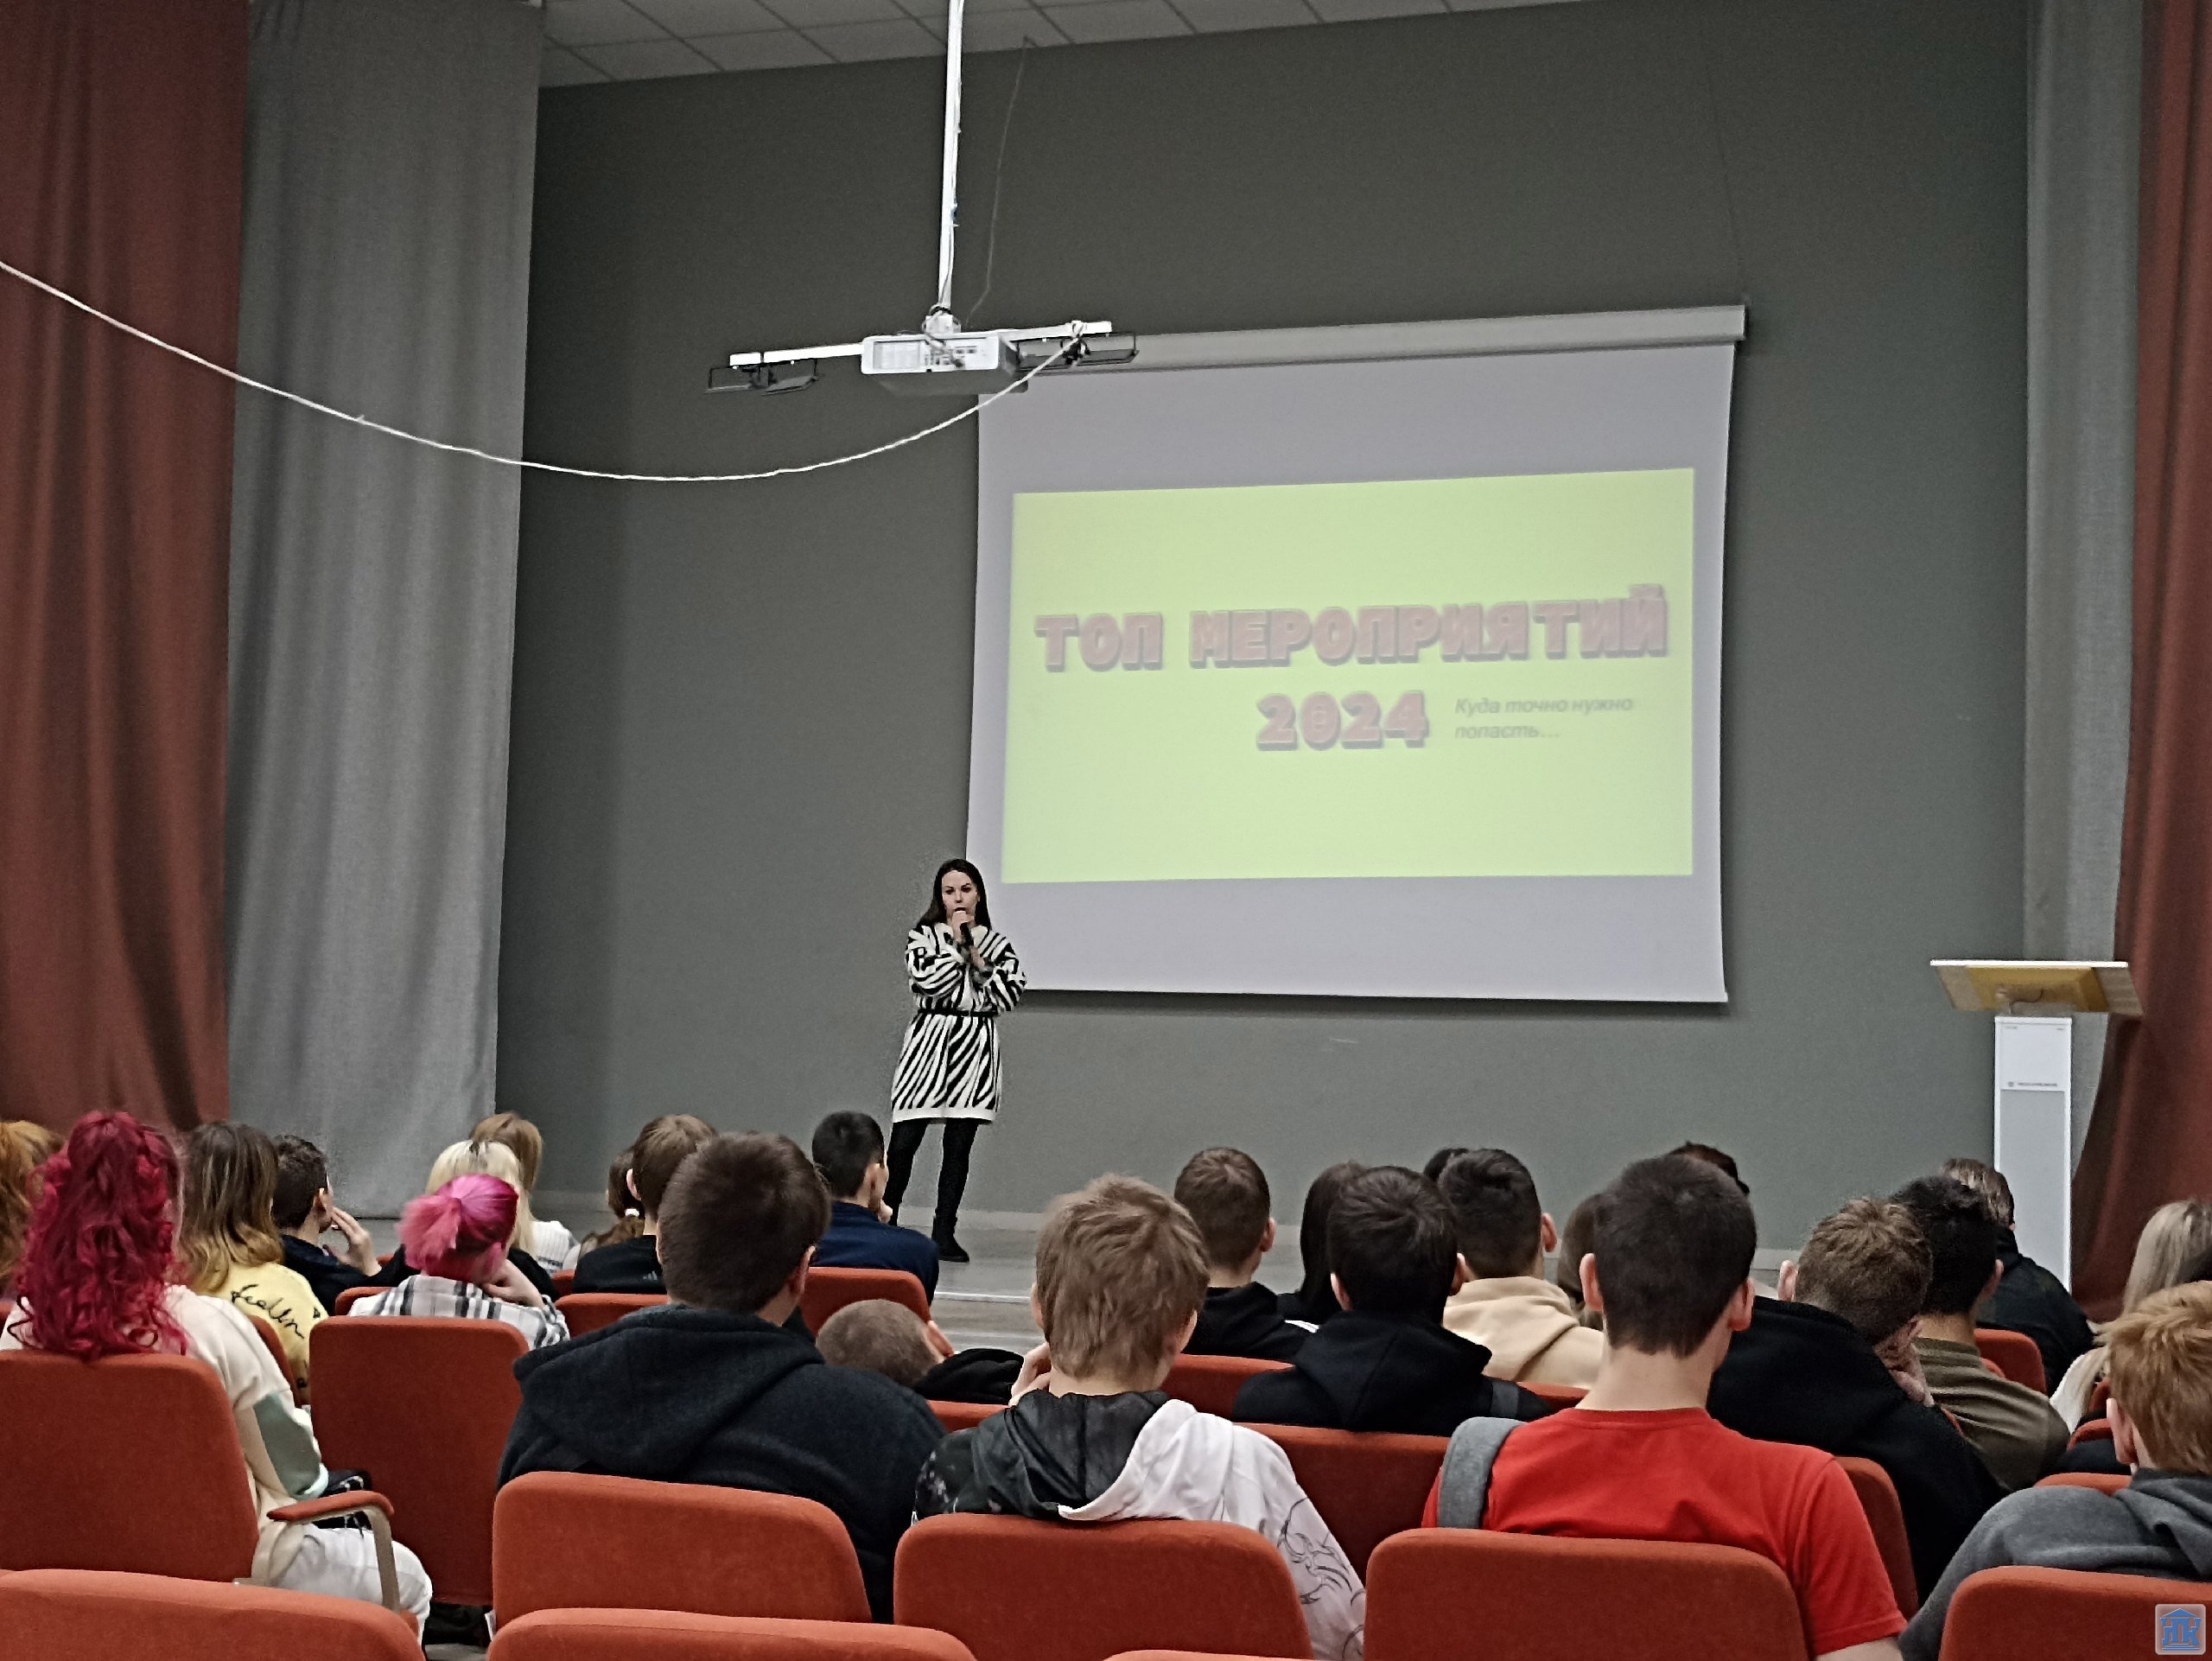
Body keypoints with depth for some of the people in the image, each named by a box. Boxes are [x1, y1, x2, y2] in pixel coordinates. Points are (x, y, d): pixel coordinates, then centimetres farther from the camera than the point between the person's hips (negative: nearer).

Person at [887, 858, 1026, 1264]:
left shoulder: (997, 944, 11)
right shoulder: (922, 937, 5)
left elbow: (1009, 994, -2)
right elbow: (926, 980, -12)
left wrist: (978, 960, -6)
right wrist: (957, 945, -6)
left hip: (975, 1044, 2)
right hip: (930, 1034, -2)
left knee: (959, 1143, 2)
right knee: (905, 1140, -6)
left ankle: (943, 1231, 7)